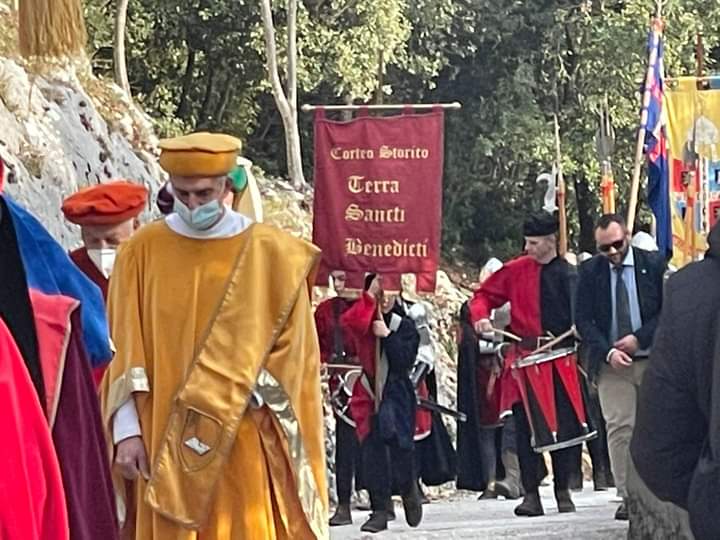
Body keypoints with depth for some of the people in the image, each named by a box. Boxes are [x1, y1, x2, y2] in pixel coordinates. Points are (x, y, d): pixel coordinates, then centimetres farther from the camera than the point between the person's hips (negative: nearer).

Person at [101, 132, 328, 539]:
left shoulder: (270, 253, 2)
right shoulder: (141, 252, 3)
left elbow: (290, 350, 3)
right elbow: (123, 351, 2)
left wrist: (239, 394, -10)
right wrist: (128, 431, -6)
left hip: (244, 448, 0)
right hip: (164, 444, 1)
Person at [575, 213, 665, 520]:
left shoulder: (653, 265, 0)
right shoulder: (590, 272, 2)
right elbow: (583, 320, 1)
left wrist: (639, 339, -11)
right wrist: (608, 352, -13)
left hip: (652, 360, 0)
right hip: (612, 364, 0)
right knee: (619, 430, -6)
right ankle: (628, 497, -4)